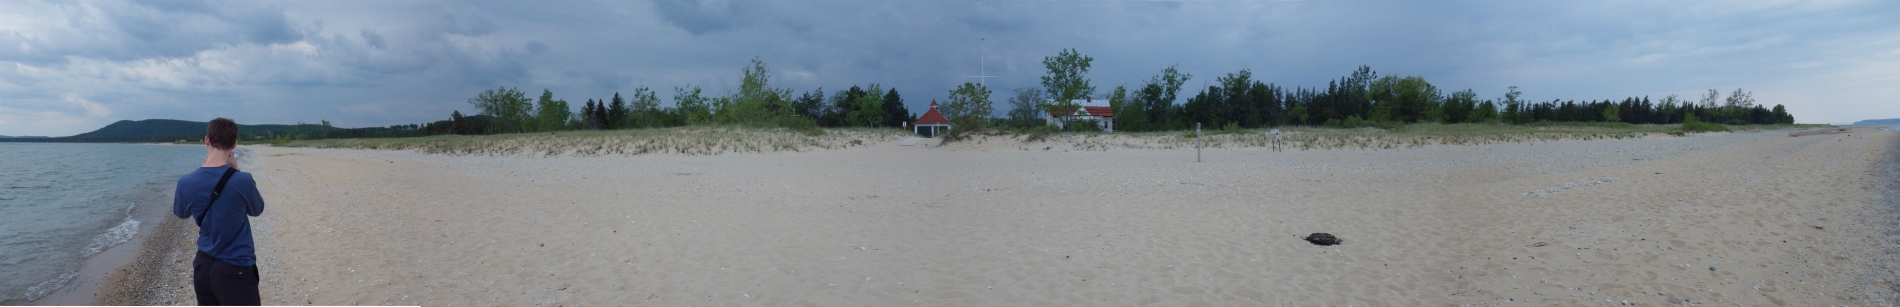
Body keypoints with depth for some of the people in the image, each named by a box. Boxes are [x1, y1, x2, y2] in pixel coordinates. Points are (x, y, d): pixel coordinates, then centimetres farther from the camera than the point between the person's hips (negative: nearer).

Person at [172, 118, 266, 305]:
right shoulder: (242, 181, -18)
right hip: (235, 269, -6)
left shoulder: (186, 183, -4)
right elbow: (257, 210, 3)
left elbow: (180, 213, 17)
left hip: (203, 266, 6)